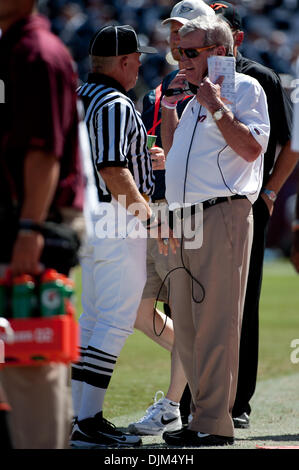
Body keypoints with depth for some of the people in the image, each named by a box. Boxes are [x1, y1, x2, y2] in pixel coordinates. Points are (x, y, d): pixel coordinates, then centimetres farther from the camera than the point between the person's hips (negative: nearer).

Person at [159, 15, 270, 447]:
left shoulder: (244, 88, -1)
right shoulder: (195, 98, 23)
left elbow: (252, 148, -13)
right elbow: (171, 154, 29)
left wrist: (216, 107, -13)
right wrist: (169, 109, 19)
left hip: (222, 216, -9)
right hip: (184, 218, 9)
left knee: (215, 323, -10)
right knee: (185, 327, 8)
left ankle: (214, 423, -9)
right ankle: (204, 415, 14)